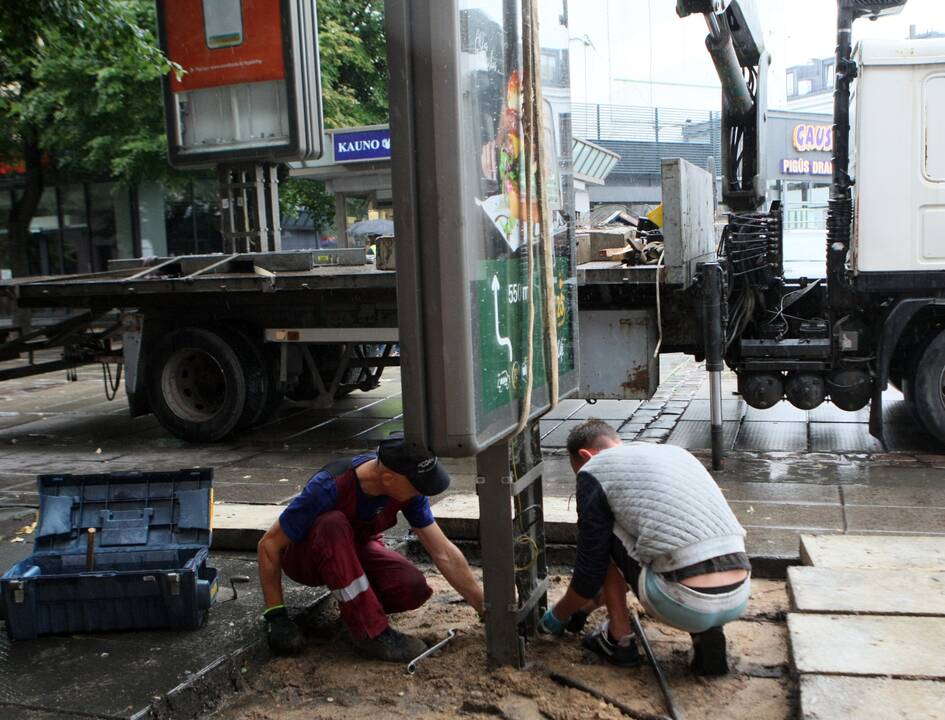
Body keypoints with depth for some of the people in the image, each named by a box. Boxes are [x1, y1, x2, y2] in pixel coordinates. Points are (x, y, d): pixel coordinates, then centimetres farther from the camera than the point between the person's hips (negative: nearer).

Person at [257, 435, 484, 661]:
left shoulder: (408, 489, -21)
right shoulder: (328, 488, -35)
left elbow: (444, 553, -14)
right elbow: (269, 545, -26)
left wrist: (485, 608, -14)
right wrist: (276, 615, -25)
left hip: (354, 548, 4)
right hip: (303, 556, -3)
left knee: (414, 588, -27)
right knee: (333, 524, -39)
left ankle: (355, 603, 4)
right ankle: (370, 633, -29)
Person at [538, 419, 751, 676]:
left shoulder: (594, 470, 4)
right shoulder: (675, 452, 25)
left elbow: (590, 570, 6)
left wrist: (558, 615, 27)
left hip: (686, 604, -6)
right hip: (740, 599, 6)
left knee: (603, 536, 16)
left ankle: (619, 639, 20)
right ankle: (706, 632, 14)